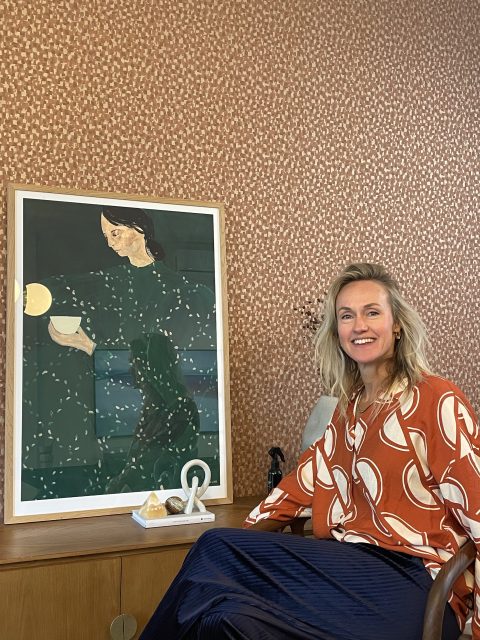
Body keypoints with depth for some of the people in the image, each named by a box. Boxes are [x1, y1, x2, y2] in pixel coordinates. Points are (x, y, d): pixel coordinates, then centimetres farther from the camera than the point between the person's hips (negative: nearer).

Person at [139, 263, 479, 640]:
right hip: (357, 567, 6)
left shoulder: (437, 400, -8)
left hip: (415, 585, -6)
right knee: (219, 549, -14)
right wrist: (245, 537, 7)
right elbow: (309, 477, 15)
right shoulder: (350, 405, 15)